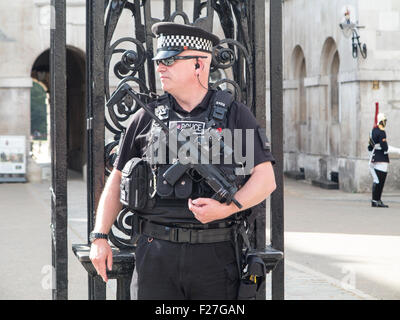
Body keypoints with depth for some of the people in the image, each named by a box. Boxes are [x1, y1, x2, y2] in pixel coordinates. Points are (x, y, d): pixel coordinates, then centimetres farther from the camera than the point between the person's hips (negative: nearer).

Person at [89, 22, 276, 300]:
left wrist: (227, 208, -17)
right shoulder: (148, 117, 11)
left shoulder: (235, 115, 5)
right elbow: (117, 180, 15)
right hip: (156, 254, 1)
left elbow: (266, 179, 0)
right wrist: (100, 237, 6)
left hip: (214, 255, -1)